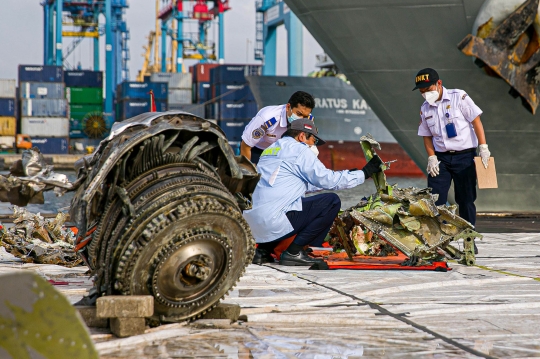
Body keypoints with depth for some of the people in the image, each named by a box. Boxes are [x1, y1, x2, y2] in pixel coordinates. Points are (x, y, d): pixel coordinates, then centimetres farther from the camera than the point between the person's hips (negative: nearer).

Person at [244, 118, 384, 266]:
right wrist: (364, 173, 6)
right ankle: (294, 253, -3)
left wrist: (346, 175, 33)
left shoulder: (270, 150, 25)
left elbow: (307, 183, 32)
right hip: (274, 222, -9)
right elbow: (327, 179, -3)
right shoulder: (299, 149, -1)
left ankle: (263, 249, 15)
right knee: (332, 201, -3)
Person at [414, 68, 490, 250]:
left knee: (466, 199, 2)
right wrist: (431, 157, -2)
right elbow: (427, 135, 12)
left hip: (464, 156, -4)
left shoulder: (459, 97, -6)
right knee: (434, 200, -5)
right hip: (441, 158, 4)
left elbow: (476, 121, -7)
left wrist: (483, 147, -12)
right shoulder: (425, 108, 7)